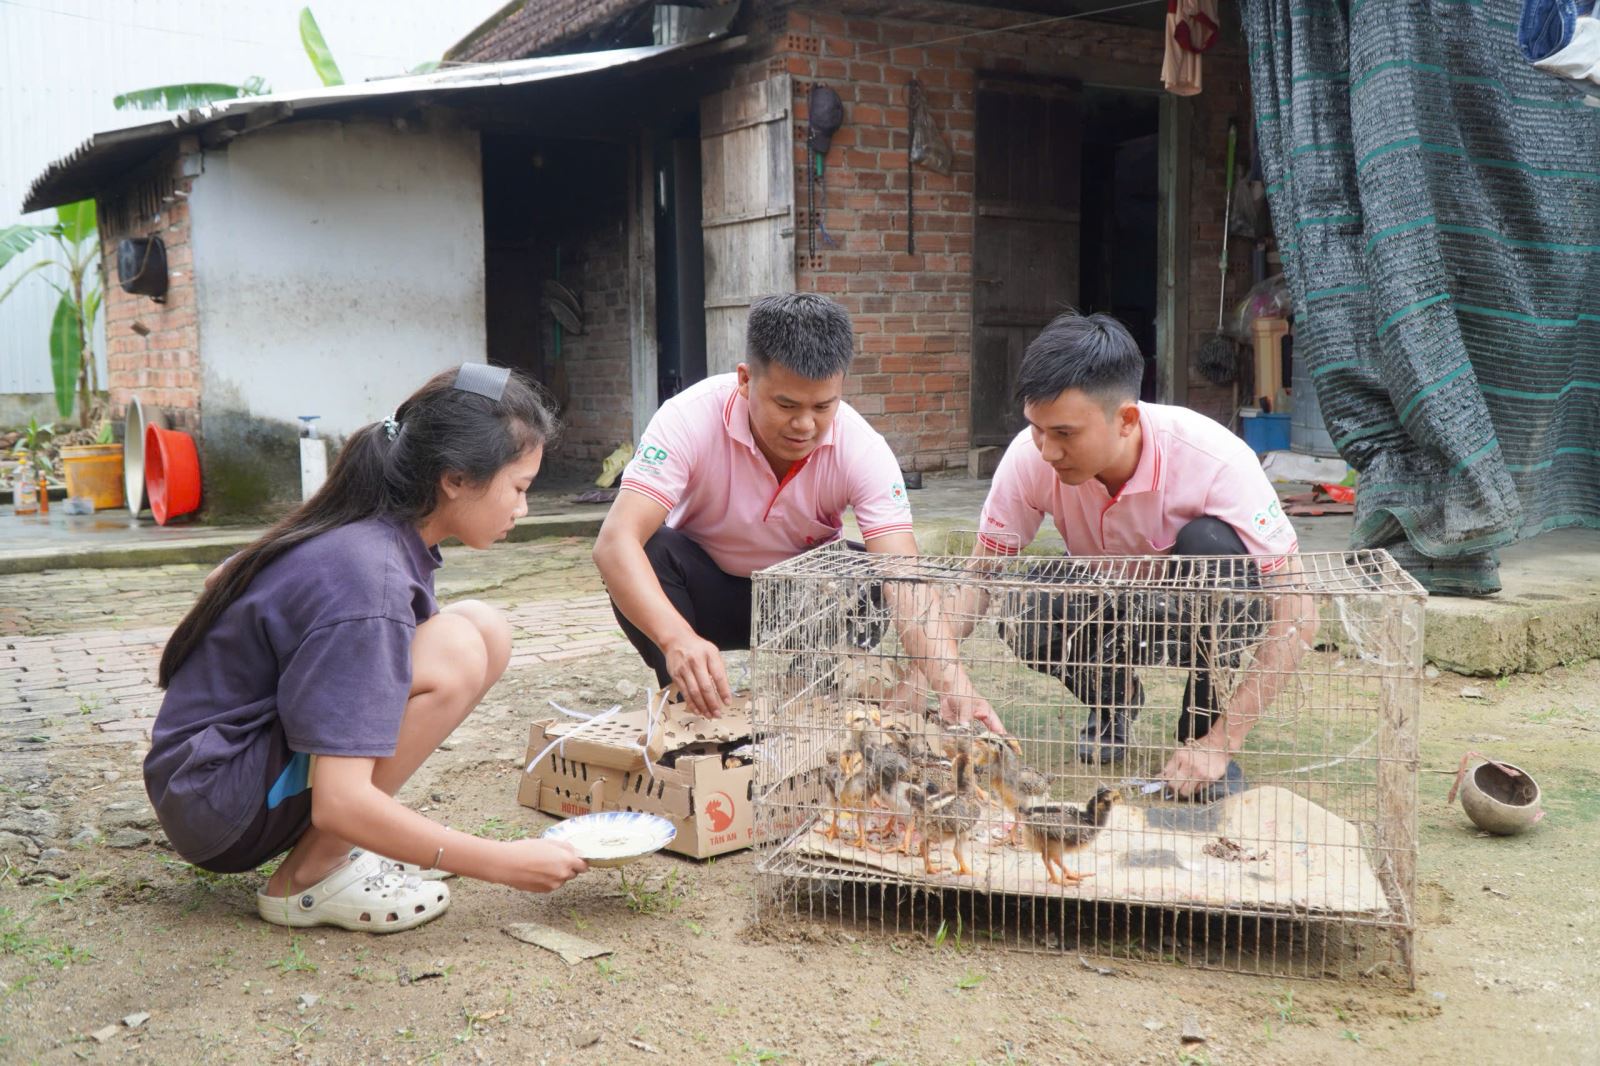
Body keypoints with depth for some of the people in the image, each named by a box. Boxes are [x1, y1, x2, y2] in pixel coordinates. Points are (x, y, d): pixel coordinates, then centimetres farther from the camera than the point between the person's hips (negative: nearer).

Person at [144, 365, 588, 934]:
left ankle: (327, 847, 3)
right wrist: (500, 863, -25)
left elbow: (223, 582, 17)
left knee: (488, 629, -2)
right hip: (215, 807, -9)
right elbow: (340, 802, -31)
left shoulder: (364, 529, 1)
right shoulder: (369, 579, -27)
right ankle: (311, 878, -12)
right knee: (454, 652, -26)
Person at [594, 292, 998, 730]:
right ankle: (687, 702, -12)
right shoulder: (691, 418, -30)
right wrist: (677, 639, -58)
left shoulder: (861, 448, -26)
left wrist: (951, 684, -52)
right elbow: (616, 541, -40)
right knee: (650, 552, -33)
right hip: (705, 588, -1)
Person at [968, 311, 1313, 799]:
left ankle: (1205, 728, -13)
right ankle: (1110, 700, 4)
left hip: (1208, 612, -2)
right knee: (1029, 622, -31)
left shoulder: (1215, 460, -33)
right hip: (1113, 608, 2)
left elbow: (1295, 617, -30)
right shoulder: (1030, 457, -25)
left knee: (1210, 543, -35)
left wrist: (1221, 744, -34)